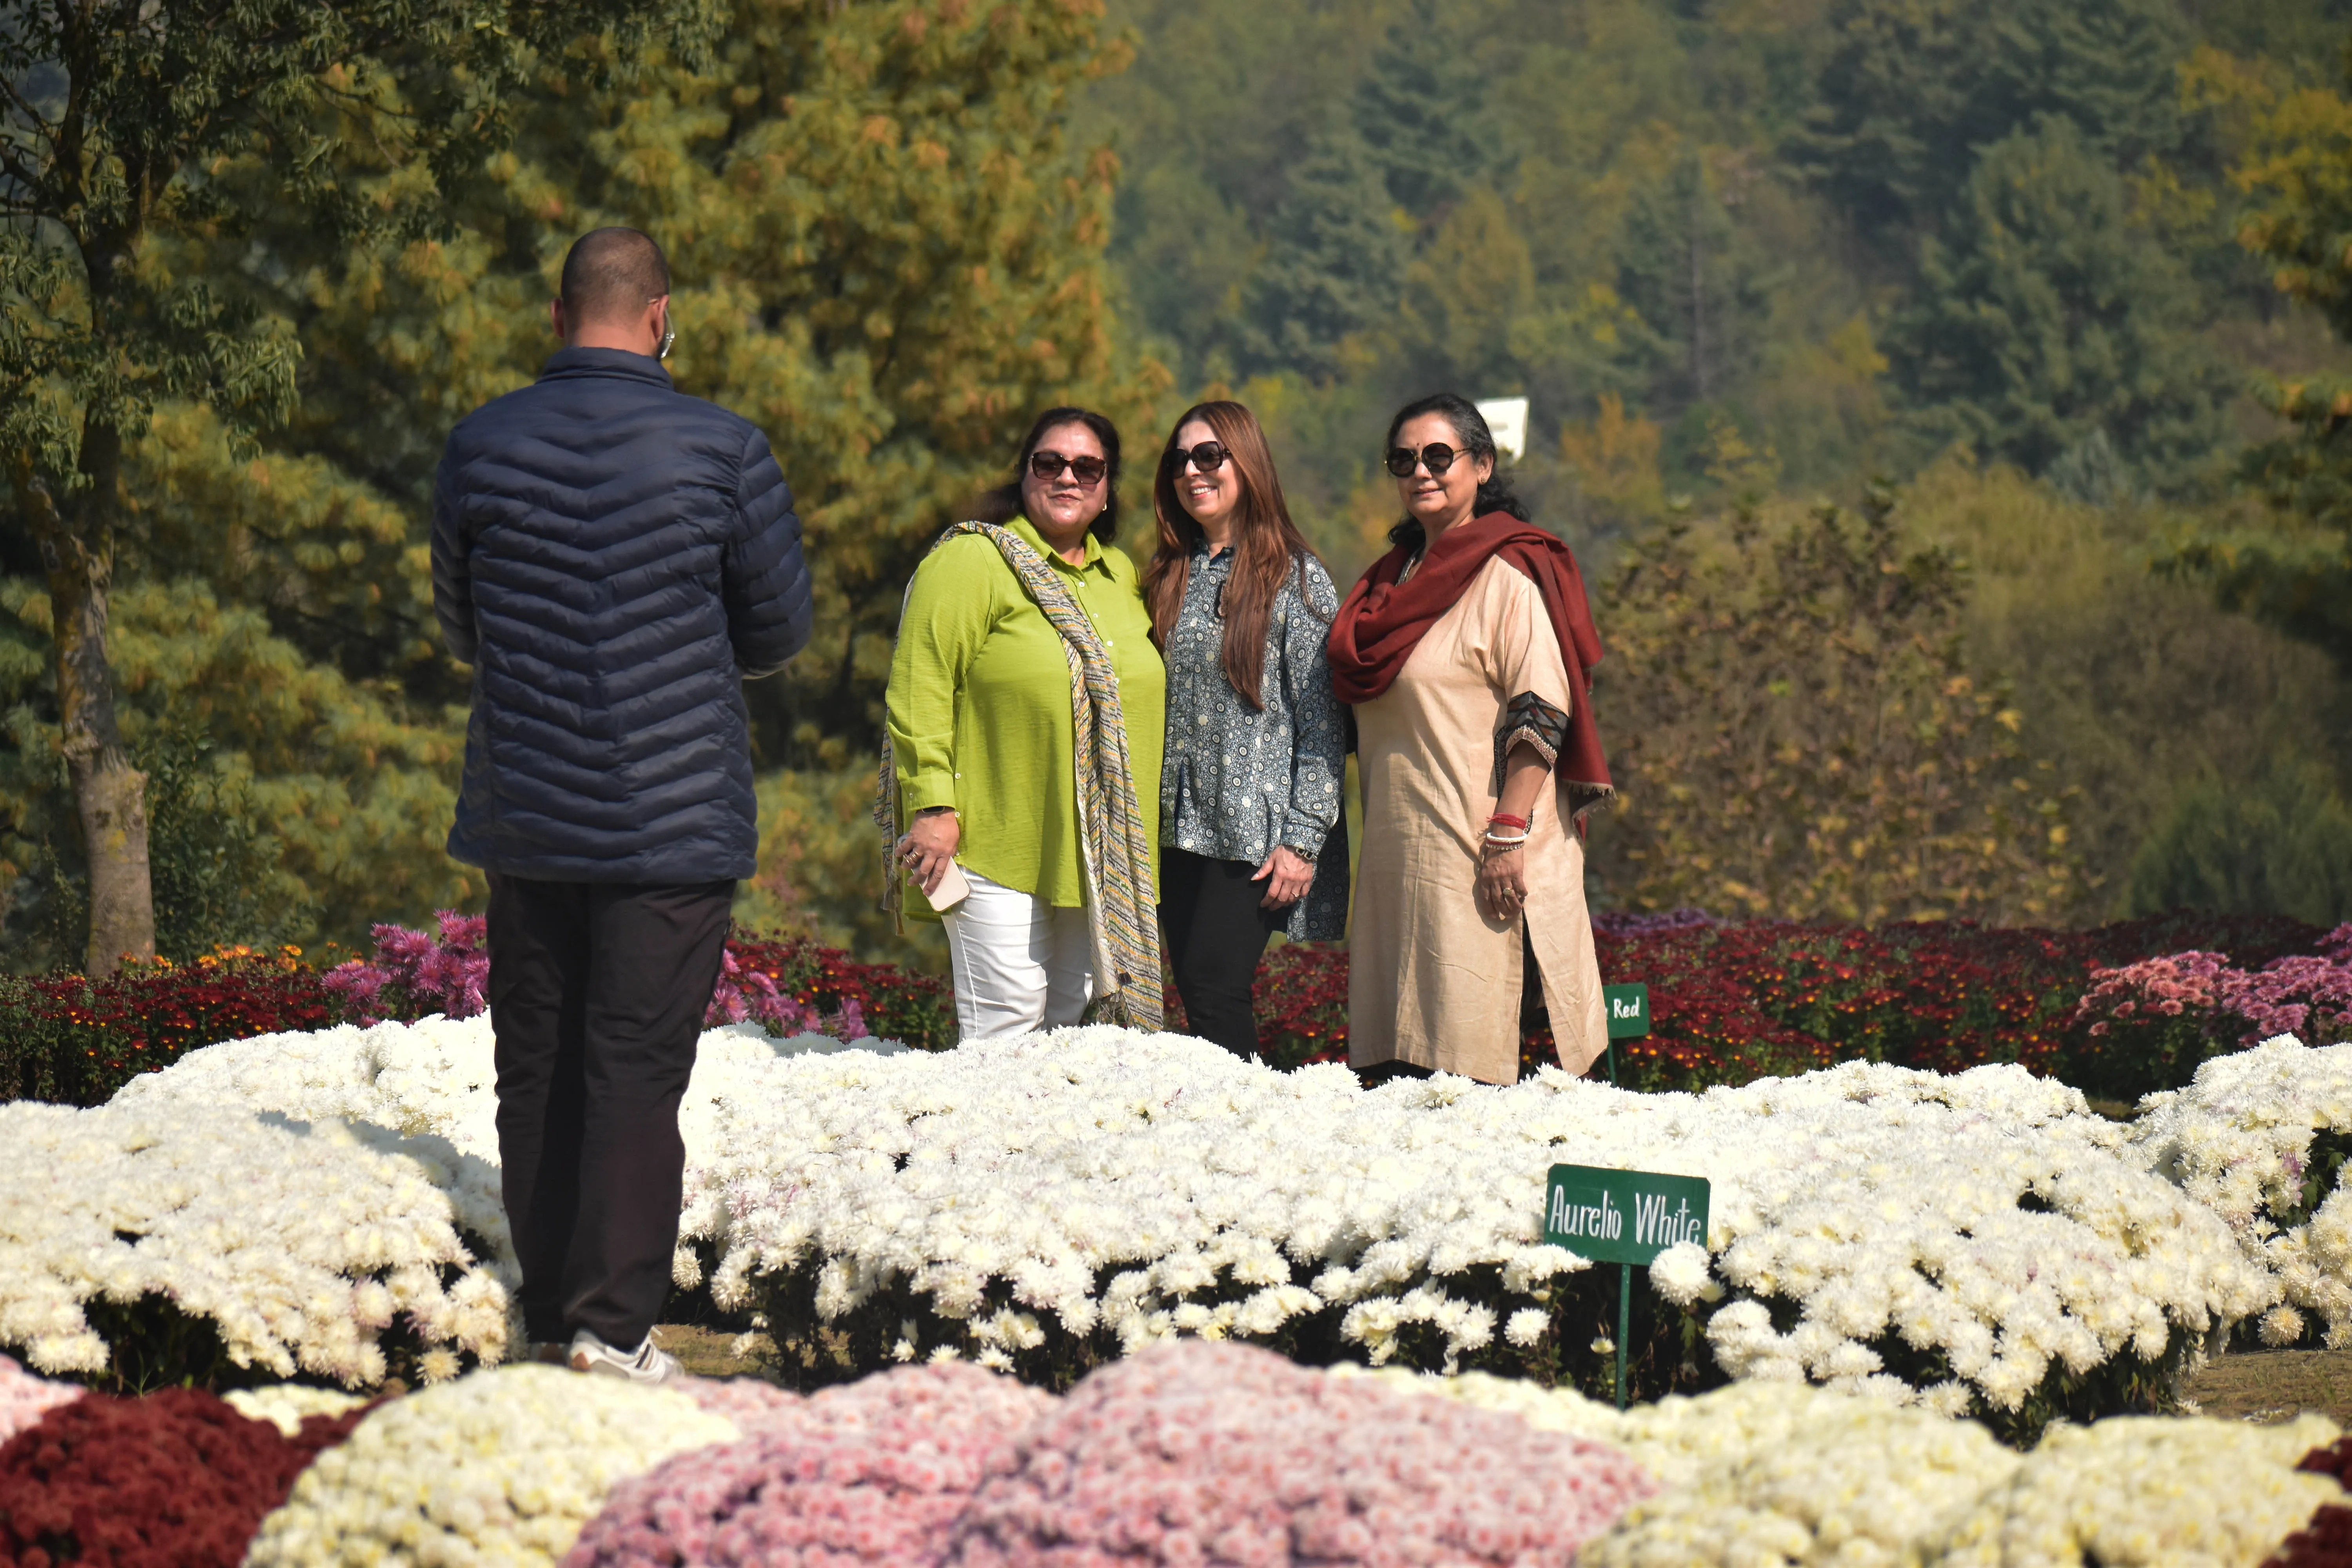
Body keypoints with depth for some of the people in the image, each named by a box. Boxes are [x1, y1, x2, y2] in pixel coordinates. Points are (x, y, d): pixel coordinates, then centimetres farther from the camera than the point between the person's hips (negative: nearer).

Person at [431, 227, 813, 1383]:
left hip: (523, 812, 3)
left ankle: (547, 1309, 16)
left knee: (536, 1067, 11)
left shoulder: (483, 445, 1)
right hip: (676, 813, -3)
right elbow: (779, 630, 3)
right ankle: (612, 1321, -6)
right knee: (637, 1071, -2)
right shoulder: (722, 451, -8)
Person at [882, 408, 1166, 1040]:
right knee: (1005, 1028, -9)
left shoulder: (1120, 577, 16)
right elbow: (920, 690, -12)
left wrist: (1133, 840, 20)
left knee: (1067, 1023, 9)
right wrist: (933, 806, -18)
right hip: (995, 842, -7)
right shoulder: (970, 561, -6)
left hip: (1093, 856, 7)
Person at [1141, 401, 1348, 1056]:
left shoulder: (1297, 578, -4)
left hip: (1254, 833, -6)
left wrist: (1303, 839, -13)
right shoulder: (1169, 577, 13)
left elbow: (1322, 721, -7)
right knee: (1198, 998, 4)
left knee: (1213, 996, -14)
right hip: (1176, 829, 6)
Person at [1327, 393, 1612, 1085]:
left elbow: (1542, 714, -14)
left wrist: (1509, 833, -21)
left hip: (1475, 858, -8)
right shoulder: (1397, 575, 19)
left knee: (1467, 1059, -11)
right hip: (1401, 858, 8)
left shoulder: (1506, 573, -6)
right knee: (1407, 1063, 4)